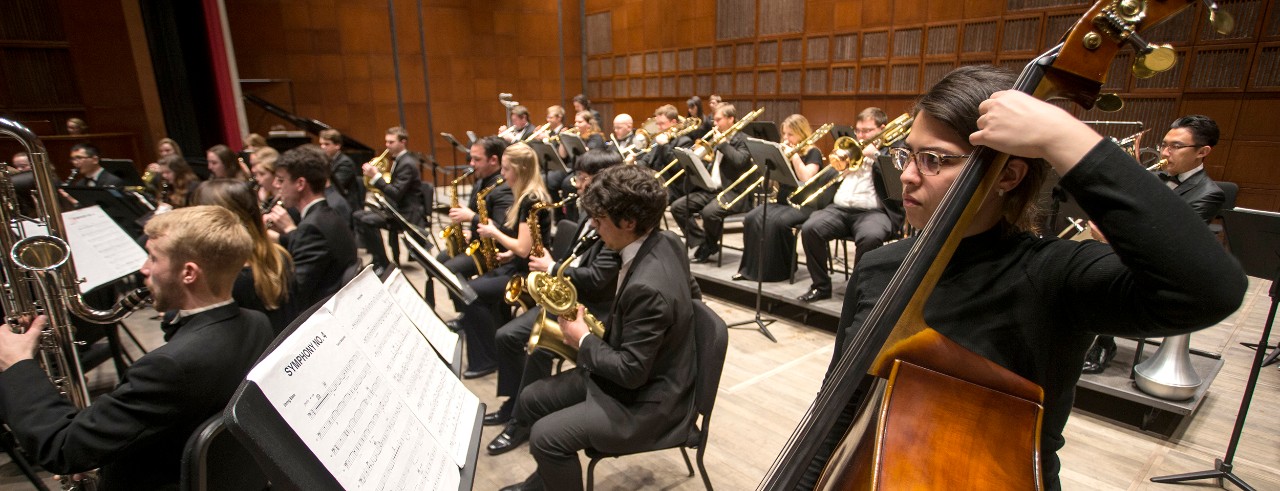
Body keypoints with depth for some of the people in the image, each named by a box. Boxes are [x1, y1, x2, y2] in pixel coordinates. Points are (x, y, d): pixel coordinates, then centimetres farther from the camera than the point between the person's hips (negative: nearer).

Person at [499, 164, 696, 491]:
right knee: (530, 400, 12)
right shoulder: (657, 245, -3)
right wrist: (599, 328, 2)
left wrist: (583, 340, -13)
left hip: (647, 400, -9)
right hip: (634, 375, 10)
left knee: (546, 436, -18)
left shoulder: (649, 286, -34)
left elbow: (631, 372, -27)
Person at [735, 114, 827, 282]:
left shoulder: (812, 153, -1)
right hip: (781, 201, 6)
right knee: (752, 218, -21)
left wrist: (794, 155, -15)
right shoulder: (783, 150, 16)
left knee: (776, 222, -34)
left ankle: (780, 269, -17)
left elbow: (806, 179, -18)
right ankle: (751, 267, -16)